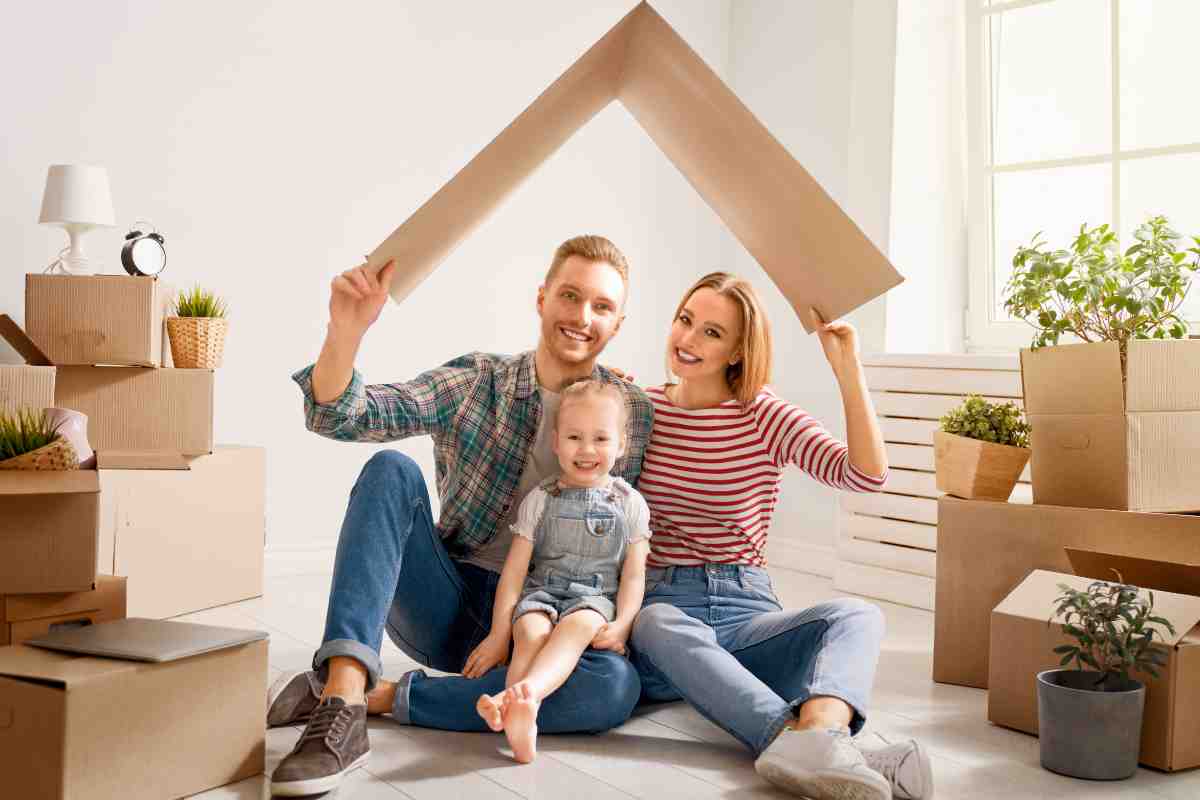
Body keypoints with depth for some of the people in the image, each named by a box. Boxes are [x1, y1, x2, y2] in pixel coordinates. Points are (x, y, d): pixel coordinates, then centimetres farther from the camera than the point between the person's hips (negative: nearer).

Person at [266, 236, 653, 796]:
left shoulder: (634, 414, 0)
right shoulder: (475, 383, -1)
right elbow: (340, 417, -12)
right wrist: (346, 330, -30)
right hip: (446, 605, 0)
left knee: (617, 685, -33)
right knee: (391, 471, -24)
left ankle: (376, 696, -24)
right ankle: (341, 704, -37)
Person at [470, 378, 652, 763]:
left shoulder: (630, 504, 7)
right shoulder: (540, 500, 6)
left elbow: (633, 573, 4)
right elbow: (515, 569, 3)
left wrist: (622, 624, -13)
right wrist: (499, 633, -4)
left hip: (596, 600, -1)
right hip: (541, 592, 1)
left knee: (579, 625, -36)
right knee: (531, 629, -33)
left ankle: (525, 689, -62)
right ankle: (522, 719, -57)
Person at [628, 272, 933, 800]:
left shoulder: (767, 416, 3)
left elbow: (867, 476, -11)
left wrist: (846, 366, -15)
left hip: (745, 608, 1)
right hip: (661, 602, -1)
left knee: (856, 614, -27)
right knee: (662, 625, -38)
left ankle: (816, 729, -59)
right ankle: (816, 750, -56)